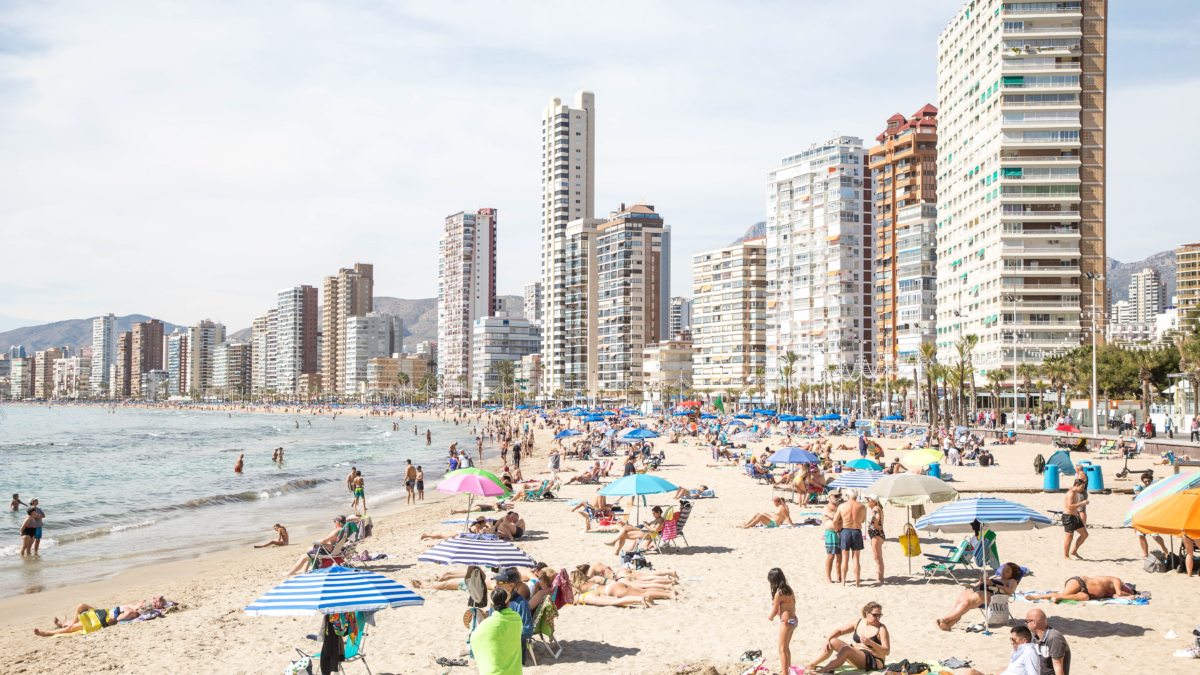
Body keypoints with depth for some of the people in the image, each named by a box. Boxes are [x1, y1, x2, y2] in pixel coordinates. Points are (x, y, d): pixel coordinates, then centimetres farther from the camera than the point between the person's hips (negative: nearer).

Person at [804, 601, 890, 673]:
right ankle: (811, 665, -11)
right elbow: (840, 631, 13)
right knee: (833, 642, -7)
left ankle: (822, 671, -41)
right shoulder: (858, 623, 8)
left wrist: (870, 642, -28)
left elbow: (887, 651, -14)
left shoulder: (881, 629, -8)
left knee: (846, 648, -31)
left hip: (873, 661, -7)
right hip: (856, 655, 7)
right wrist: (827, 639, -5)